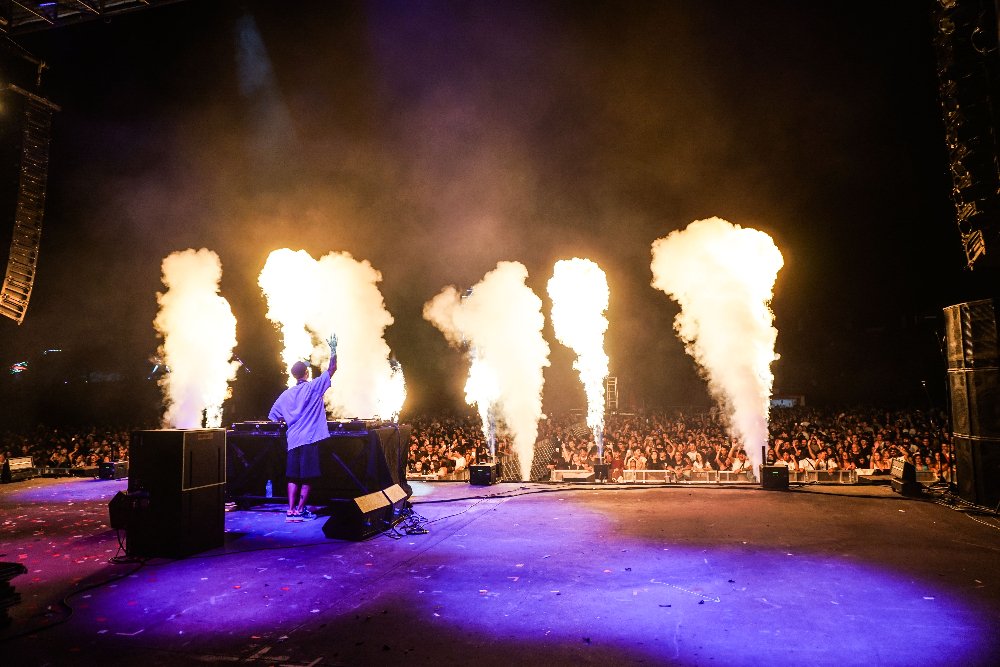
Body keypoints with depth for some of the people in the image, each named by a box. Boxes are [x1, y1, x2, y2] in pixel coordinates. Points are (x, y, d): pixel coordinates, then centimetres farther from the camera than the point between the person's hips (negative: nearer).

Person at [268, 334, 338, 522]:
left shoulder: (286, 395, 10)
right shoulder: (314, 387, -4)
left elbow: (273, 417, 15)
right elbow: (332, 369, -5)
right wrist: (333, 350, 4)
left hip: (293, 440, 5)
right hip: (310, 439, -5)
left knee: (293, 477, 8)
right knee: (307, 478, 2)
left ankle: (291, 511, 7)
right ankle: (299, 511, 3)